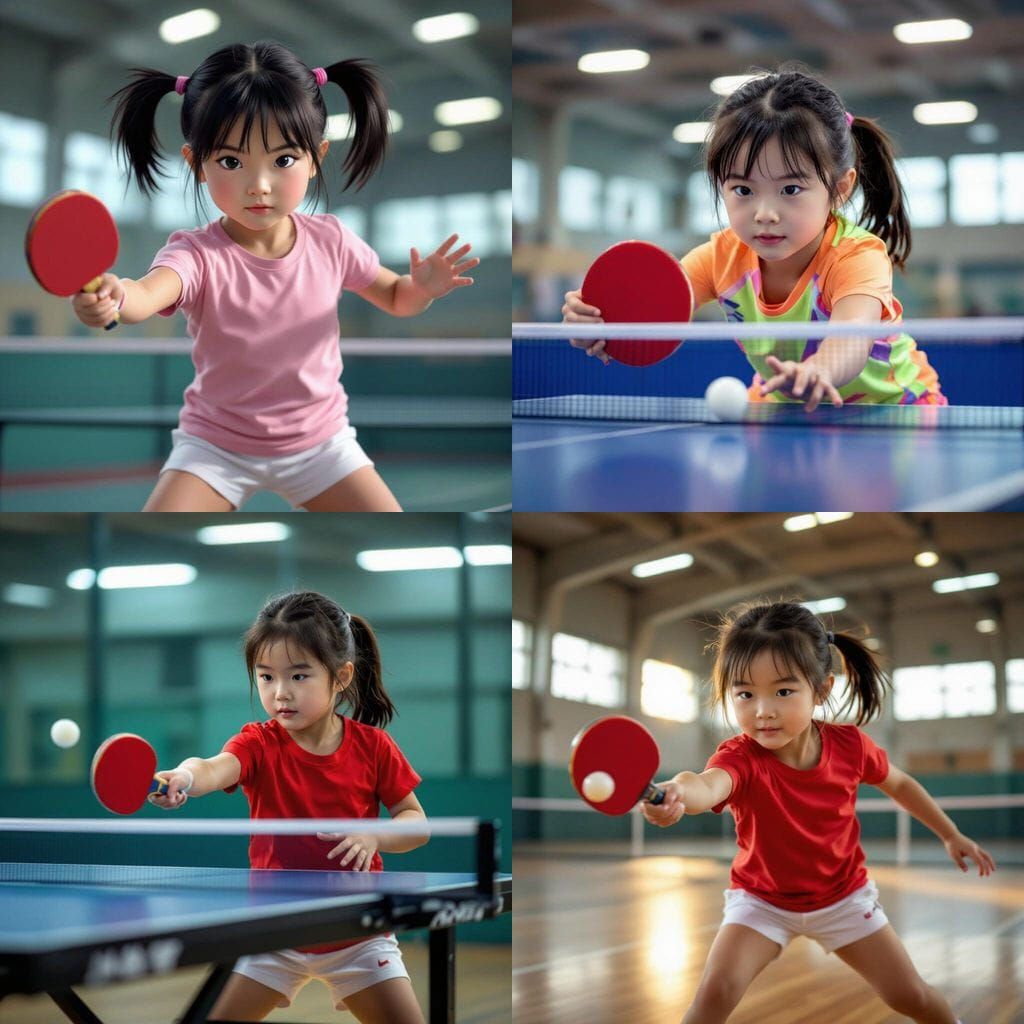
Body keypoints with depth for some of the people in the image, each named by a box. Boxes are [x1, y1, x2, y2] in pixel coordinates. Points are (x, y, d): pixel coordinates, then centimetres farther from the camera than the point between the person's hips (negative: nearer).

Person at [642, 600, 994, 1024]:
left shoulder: (850, 745, -20)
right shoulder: (741, 758, -32)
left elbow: (899, 783, 4)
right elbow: (709, 783, -59)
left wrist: (951, 834, 14)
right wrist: (679, 791, -83)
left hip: (842, 896, 3)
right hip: (761, 900, -2)